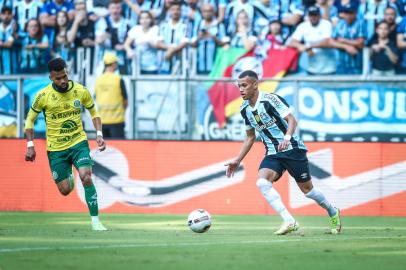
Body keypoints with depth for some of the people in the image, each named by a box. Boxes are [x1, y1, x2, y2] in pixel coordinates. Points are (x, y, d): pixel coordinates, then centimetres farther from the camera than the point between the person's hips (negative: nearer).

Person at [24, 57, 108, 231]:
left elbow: (93, 112, 11)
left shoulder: (81, 91, -6)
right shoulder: (43, 96, -11)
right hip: (56, 148, 0)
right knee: (65, 190, 1)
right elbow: (30, 119, 3)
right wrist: (30, 145, -4)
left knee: (86, 177, -23)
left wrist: (99, 135, -2)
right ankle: (69, 176, 41)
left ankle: (95, 221, -15)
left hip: (79, 143, 0)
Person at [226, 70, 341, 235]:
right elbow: (250, 137, 19)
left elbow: (292, 120, -20)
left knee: (307, 189, 2)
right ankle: (289, 222, -25)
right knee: (262, 182, -22)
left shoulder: (269, 99, -15)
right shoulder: (245, 109, 6)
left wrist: (287, 137, -39)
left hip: (292, 149, -6)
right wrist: (237, 160, 15)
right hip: (272, 154, 6)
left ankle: (332, 212, 31)